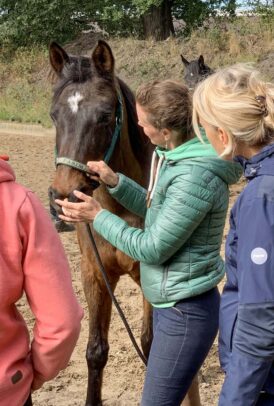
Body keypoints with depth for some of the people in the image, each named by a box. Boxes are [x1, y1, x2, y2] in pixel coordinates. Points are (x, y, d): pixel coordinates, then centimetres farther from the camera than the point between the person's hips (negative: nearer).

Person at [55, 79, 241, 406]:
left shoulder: (195, 178, -28)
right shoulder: (175, 156, 1)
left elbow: (153, 249, -22)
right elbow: (157, 209, 16)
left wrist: (98, 216, -14)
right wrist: (114, 182, 1)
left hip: (186, 313, -10)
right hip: (170, 304, 10)